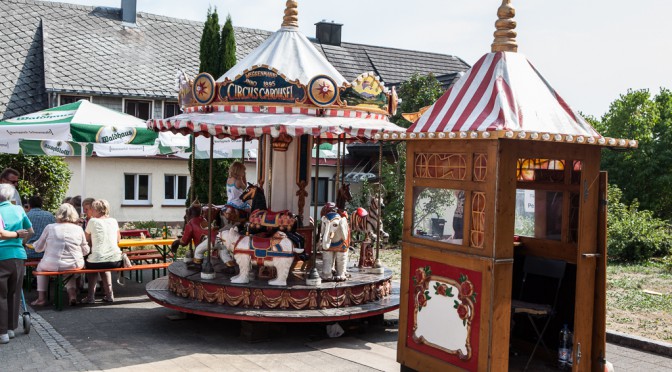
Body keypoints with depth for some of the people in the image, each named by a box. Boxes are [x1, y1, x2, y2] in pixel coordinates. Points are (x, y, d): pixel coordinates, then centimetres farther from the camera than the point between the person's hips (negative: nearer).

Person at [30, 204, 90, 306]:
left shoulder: (50, 227, -2)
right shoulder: (79, 229, -1)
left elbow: (38, 248, 8)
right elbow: (86, 251, 6)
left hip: (52, 266, -1)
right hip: (75, 266, 1)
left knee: (40, 267, 33)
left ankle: (41, 297, 28)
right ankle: (72, 293, 19)